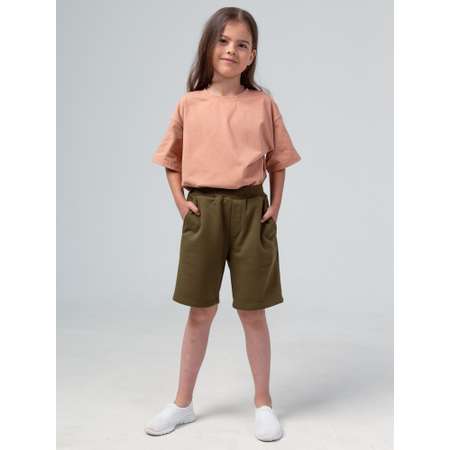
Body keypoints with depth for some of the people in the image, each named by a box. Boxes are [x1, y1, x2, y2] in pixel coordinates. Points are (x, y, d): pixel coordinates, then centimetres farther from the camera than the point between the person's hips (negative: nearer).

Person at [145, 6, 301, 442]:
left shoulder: (263, 103, 2)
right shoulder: (189, 103, 3)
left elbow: (278, 160, 9)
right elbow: (172, 159, 13)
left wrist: (275, 206, -1)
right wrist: (180, 201, 1)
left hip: (250, 211, -1)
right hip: (203, 211, 1)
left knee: (252, 311, 7)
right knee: (200, 312, 10)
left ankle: (263, 402, 25)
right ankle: (182, 403, 26)